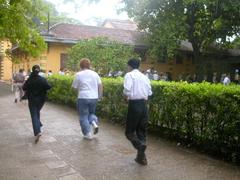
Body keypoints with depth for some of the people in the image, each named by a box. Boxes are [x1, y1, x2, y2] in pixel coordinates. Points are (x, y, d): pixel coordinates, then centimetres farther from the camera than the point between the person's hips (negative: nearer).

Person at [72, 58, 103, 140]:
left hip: (83, 98, -3)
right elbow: (100, 85, 1)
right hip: (94, 97, 4)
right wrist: (100, 95, 8)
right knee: (91, 113, 24)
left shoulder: (79, 74, -4)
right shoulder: (95, 74, 5)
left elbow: (74, 87, 0)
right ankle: (94, 123, -3)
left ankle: (88, 134, 9)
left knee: (83, 117, 8)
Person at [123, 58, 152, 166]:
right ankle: (141, 157, 17)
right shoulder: (144, 76, 13)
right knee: (141, 131, 14)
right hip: (144, 104, 6)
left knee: (130, 131, 4)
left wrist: (127, 96, 1)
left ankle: (140, 145, -23)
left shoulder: (129, 75, -4)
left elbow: (127, 89, -18)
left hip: (134, 104, -6)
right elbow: (150, 92, 11)